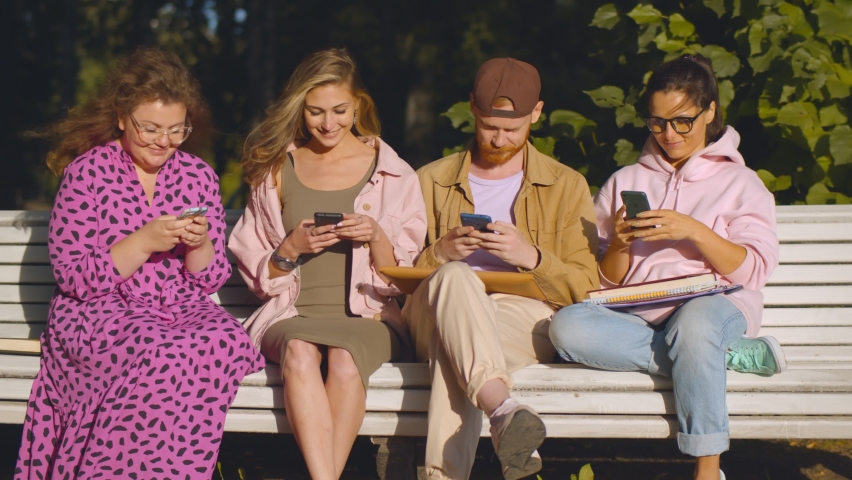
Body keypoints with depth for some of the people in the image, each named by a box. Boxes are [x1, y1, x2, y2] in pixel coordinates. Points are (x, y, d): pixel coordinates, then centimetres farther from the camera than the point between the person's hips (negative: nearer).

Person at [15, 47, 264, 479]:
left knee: (224, 340, -30)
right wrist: (144, 242, -16)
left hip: (182, 310, 4)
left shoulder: (198, 176, 10)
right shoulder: (85, 173, -1)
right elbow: (73, 278, -5)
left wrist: (199, 244, -10)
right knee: (155, 352, -37)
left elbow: (209, 281, 12)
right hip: (96, 313, -4)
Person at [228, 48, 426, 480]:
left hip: (367, 317, 0)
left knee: (345, 358, -35)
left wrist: (376, 237, -11)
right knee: (300, 351, -35)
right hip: (293, 316, 1)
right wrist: (291, 248, -7)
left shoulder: (393, 176, 8)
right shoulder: (276, 171, 11)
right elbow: (257, 275, 13)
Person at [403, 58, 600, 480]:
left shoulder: (566, 187, 18)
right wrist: (440, 254, -8)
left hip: (526, 316, 0)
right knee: (454, 277, -40)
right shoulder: (431, 182, 22)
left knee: (452, 348, -38)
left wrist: (531, 257, -11)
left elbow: (585, 289, 8)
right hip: (437, 316, 1)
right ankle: (504, 411, -64)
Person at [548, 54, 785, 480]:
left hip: (714, 305, -3)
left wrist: (694, 231, -13)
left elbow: (754, 272, 1)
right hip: (635, 318, 3)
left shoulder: (740, 182, 15)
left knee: (694, 320, -41)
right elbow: (607, 281, 16)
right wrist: (619, 245, -6)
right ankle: (732, 356, -26)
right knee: (567, 326, -31)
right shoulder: (624, 182, 22)